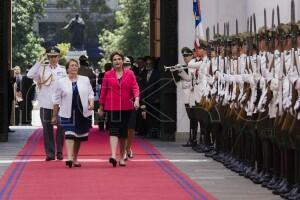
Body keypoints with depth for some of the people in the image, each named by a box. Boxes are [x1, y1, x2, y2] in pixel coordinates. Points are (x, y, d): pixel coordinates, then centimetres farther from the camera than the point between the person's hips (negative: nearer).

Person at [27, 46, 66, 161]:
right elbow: (30, 75, -12)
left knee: (60, 128, 4)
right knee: (47, 128, 1)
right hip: (46, 104, 0)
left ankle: (59, 152, 14)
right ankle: (50, 153, 7)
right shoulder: (42, 68, 4)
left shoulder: (62, 70, 7)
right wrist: (40, 62, -12)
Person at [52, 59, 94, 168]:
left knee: (79, 136, 9)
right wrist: (54, 115, 8)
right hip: (67, 114, -3)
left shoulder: (85, 80, 9)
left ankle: (75, 158, 22)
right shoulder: (61, 82, 4)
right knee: (69, 135, -16)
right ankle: (69, 158, -24)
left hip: (82, 113, 3)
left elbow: (90, 94, 11)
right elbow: (56, 100, 7)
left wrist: (91, 103, -11)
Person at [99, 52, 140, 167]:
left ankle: (122, 157, 17)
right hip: (112, 107, -2)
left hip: (126, 107, 2)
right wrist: (101, 107, 10)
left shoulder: (130, 74, 6)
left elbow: (135, 87, -1)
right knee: (113, 130, -15)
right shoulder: (108, 75, 5)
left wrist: (136, 99, -19)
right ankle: (113, 155, -26)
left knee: (123, 132, 7)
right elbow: (103, 91, 9)